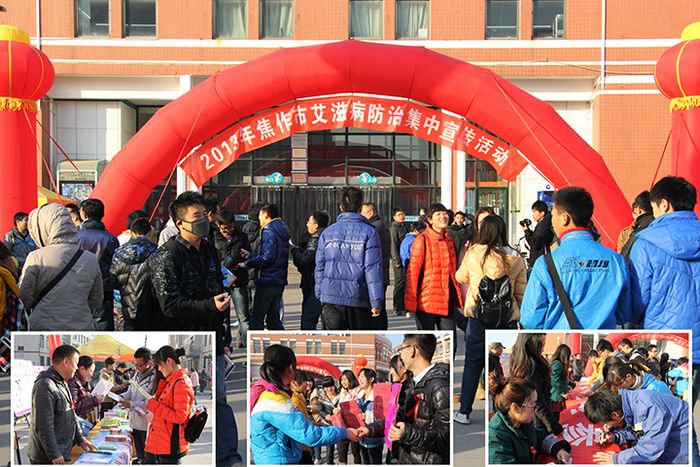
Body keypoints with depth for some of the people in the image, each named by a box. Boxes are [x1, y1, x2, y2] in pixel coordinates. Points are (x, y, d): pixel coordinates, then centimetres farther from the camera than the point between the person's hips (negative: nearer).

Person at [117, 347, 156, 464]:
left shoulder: (155, 377, -18)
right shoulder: (137, 375, 9)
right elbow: (129, 393, 18)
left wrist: (131, 404, -24)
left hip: (147, 424, -8)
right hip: (135, 422, 8)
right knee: (139, 455, 19)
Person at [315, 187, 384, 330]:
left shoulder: (327, 232, 5)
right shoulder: (369, 232, -6)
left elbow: (320, 267, 7)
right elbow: (373, 269, -10)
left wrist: (320, 294, 16)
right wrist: (377, 301, -8)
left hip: (331, 298, 2)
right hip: (359, 299, -2)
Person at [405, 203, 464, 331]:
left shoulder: (449, 240, 12)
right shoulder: (422, 240, -8)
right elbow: (412, 272, -10)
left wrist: (457, 298, 12)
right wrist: (410, 302, -14)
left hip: (446, 302, 6)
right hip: (426, 302, -6)